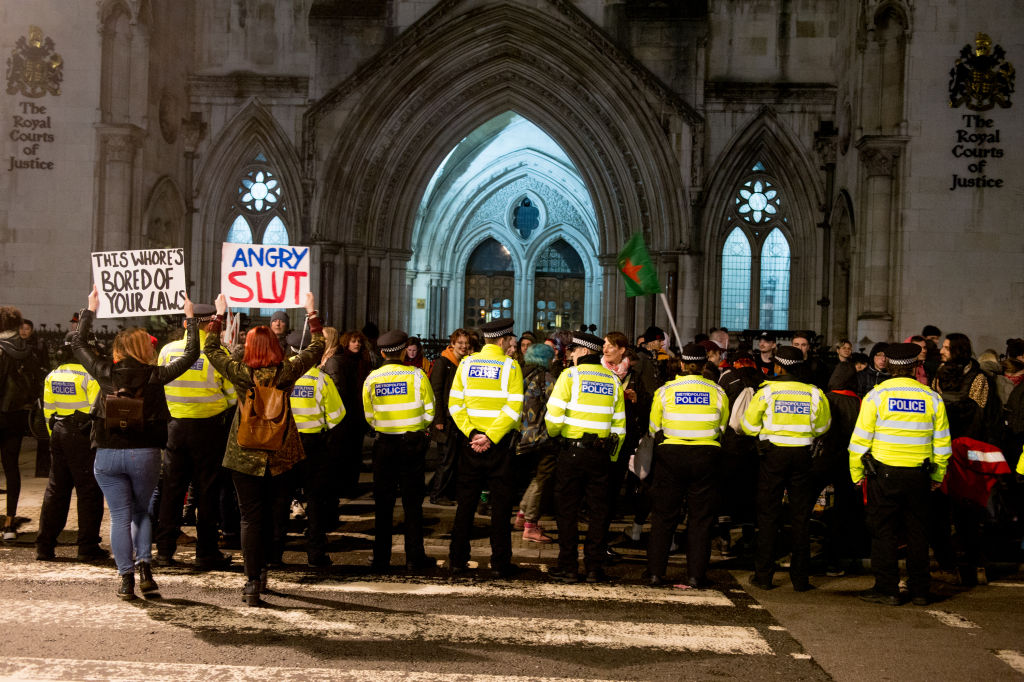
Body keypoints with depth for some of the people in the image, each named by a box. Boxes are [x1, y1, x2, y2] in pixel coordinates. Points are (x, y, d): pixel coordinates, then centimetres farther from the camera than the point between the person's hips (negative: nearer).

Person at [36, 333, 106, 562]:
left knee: (55, 489, 12)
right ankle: (88, 547, 2)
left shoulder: (52, 376, 8)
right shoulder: (89, 375, -12)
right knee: (89, 491, 1)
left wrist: (54, 435, 20)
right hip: (83, 436, -6)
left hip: (59, 433, 7)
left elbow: (48, 411, 12)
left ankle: (44, 546, 13)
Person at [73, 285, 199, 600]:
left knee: (120, 517, 5)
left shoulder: (105, 373, -1)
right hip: (144, 454, 0)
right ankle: (144, 567, 3)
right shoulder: (155, 376, -5)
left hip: (108, 455, 0)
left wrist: (90, 310, 24)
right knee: (141, 512, 19)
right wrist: (190, 319, 13)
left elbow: (78, 343, 14)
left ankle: (126, 579, 3)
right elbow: (191, 355, 3)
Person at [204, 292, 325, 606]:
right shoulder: (287, 372, -8)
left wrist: (219, 315, 14)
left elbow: (210, 349, 6)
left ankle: (253, 583, 1)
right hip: (280, 455, 1)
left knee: (250, 518, 3)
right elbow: (317, 347, 6)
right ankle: (264, 569, 25)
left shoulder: (240, 373, -9)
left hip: (245, 456, -1)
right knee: (275, 514, 17)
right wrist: (311, 312, 14)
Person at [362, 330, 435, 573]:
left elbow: (369, 417, 5)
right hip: (412, 442, -1)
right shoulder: (416, 375, -7)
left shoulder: (371, 379, -2)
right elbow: (429, 411, -3)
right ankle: (414, 558, 8)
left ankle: (381, 559, 10)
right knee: (412, 502, 7)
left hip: (384, 443, 1)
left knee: (383, 504, 8)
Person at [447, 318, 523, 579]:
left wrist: (472, 433, -6)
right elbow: (514, 408, -15)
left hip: (472, 442, 3)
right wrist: (491, 437, -15)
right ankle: (500, 564, 6)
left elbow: (455, 404, -2)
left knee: (465, 504, 9)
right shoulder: (510, 366, -6)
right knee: (500, 504, 4)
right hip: (500, 444, -3)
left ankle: (458, 561, 10)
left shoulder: (466, 364, 4)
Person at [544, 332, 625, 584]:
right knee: (598, 511, 9)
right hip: (601, 454, 4)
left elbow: (554, 416, -12)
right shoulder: (613, 380, 7)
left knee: (567, 511, 4)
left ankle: (569, 567, 6)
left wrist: (553, 433, 9)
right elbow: (619, 424, 8)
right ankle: (595, 568, 10)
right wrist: (612, 456, 16)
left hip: (571, 451, -3)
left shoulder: (570, 375, -6)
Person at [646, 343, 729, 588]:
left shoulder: (665, 391, -3)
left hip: (670, 456, 0)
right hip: (705, 457, 0)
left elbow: (654, 429, 5)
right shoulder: (717, 392, -1)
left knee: (663, 516, 8)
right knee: (700, 517, 7)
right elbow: (723, 428, 10)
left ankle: (656, 572, 9)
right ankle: (696, 575, 7)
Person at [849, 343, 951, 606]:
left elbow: (861, 439, -5)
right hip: (918, 475, 3)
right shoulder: (931, 397, 2)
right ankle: (919, 590, 17)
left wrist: (856, 473, 3)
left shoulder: (876, 395, -6)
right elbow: (942, 443, 7)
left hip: (884, 474, -3)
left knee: (883, 532, 5)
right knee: (917, 532, 12)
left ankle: (887, 589, 5)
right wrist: (938, 475, 18)